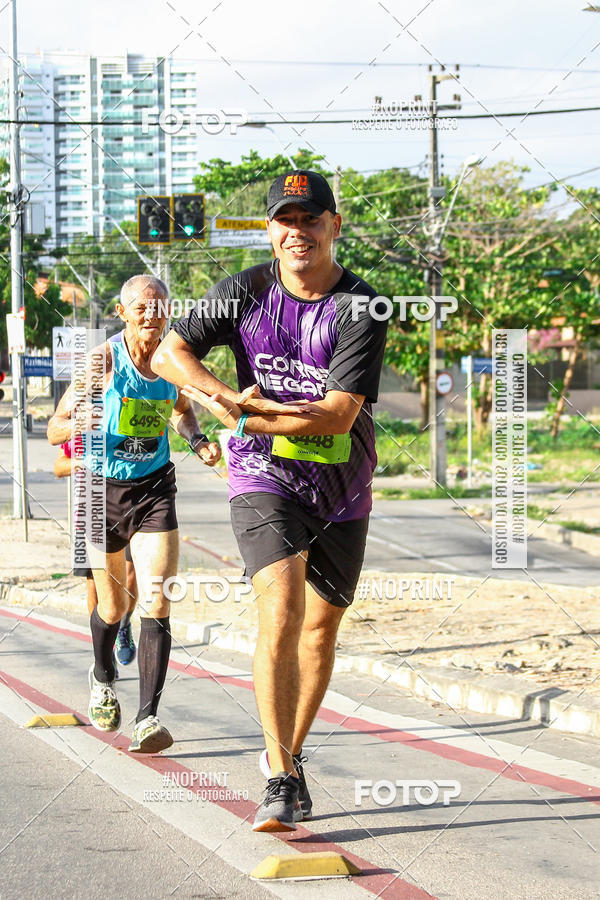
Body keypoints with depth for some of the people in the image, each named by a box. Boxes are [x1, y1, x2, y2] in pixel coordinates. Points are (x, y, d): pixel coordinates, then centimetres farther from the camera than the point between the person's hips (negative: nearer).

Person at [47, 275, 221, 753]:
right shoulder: (102, 361, -14)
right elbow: (54, 430, -13)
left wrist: (198, 439, 4)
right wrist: (79, 421, -35)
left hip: (155, 488, 2)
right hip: (103, 489, -2)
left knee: (156, 606, -13)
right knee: (113, 607, 12)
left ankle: (148, 717, -14)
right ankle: (103, 677, 44)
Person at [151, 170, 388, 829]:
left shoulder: (360, 308, -13)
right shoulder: (245, 292, -6)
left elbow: (339, 413, -21)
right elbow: (168, 353, -8)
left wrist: (243, 416, -20)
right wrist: (239, 399, -24)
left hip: (341, 484, 1)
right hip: (264, 477, -1)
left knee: (321, 626, 10)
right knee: (280, 614, -19)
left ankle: (289, 755, 32)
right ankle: (280, 781, -21)